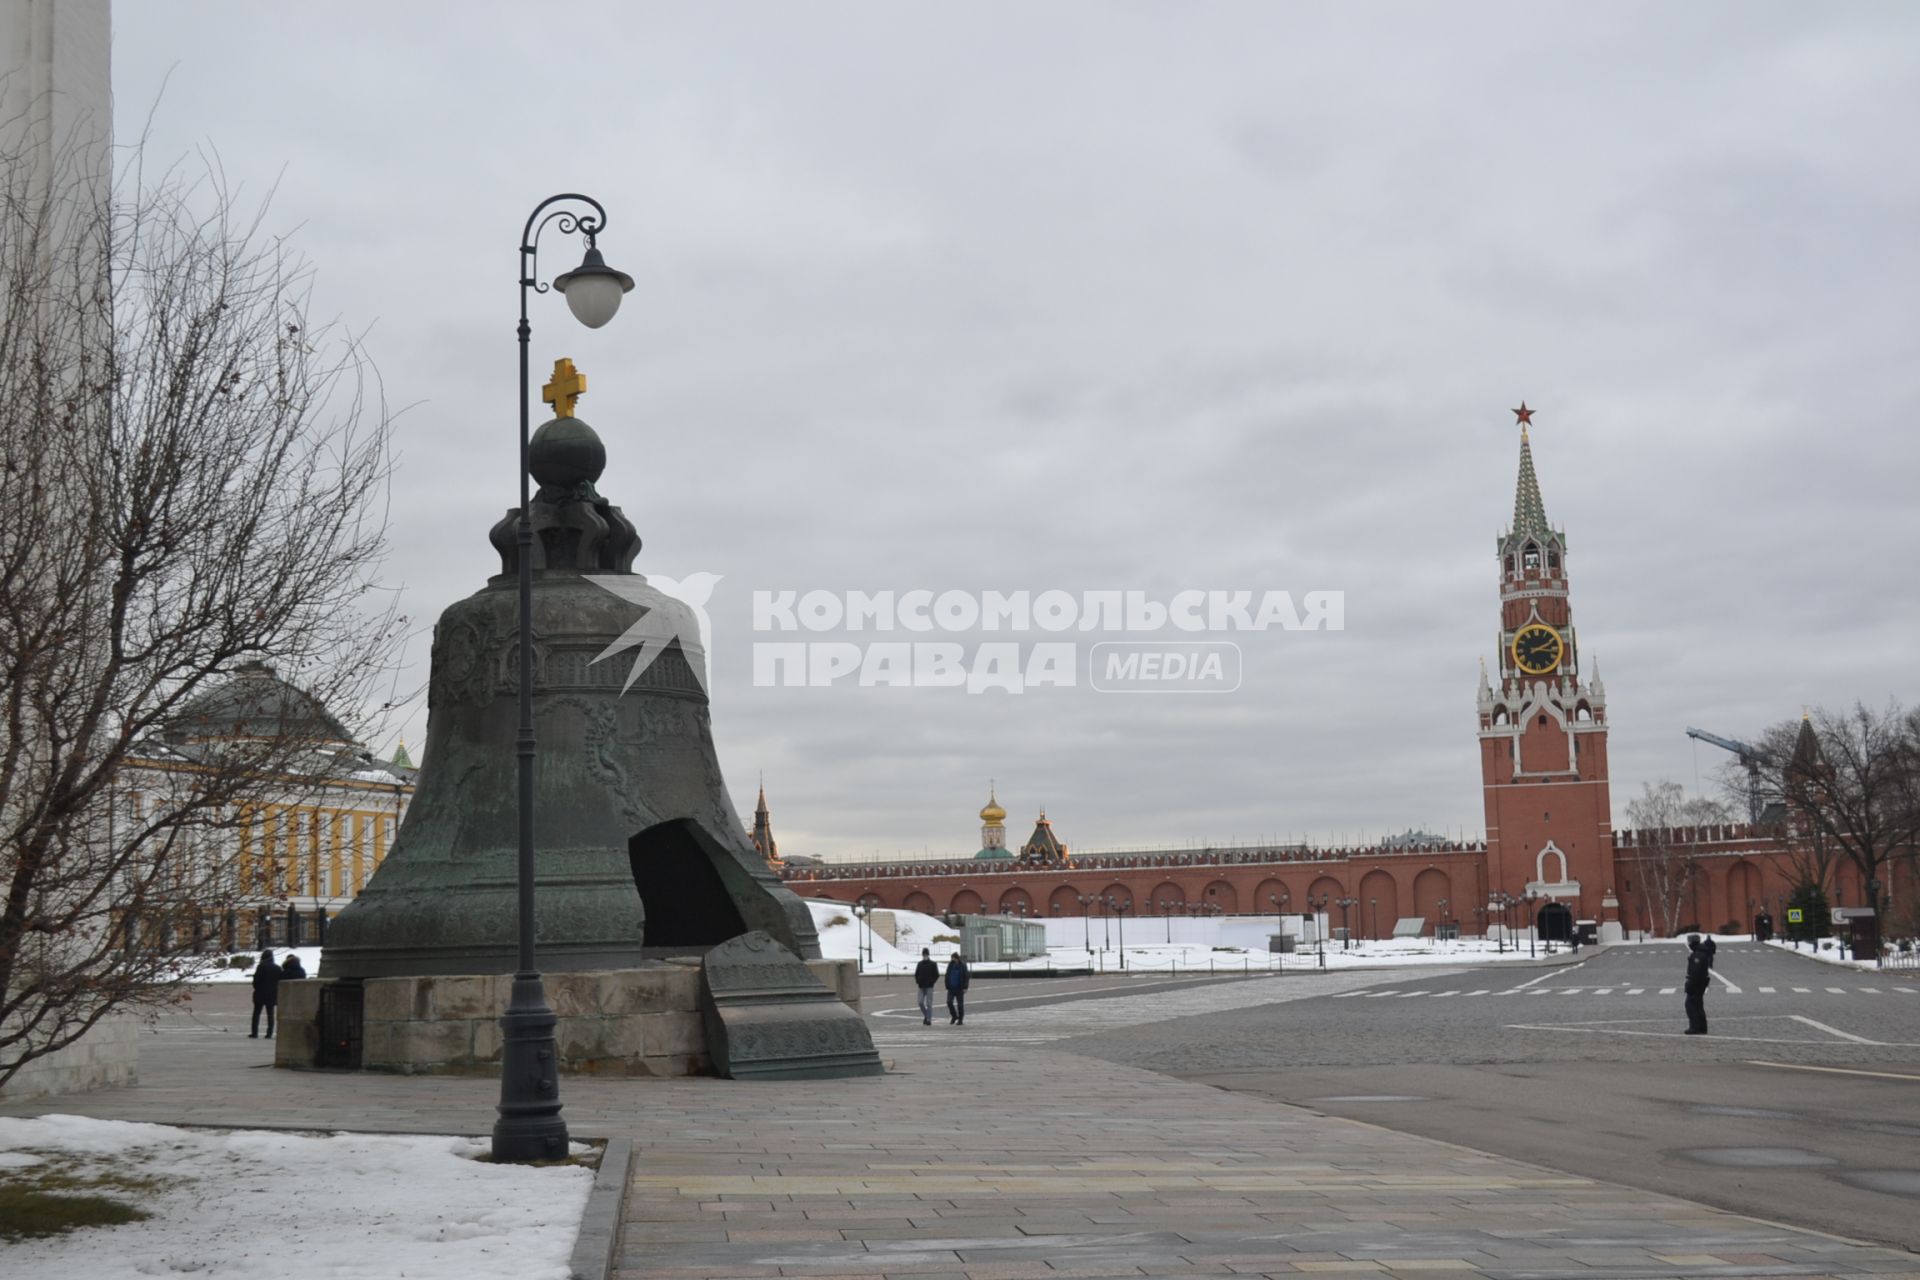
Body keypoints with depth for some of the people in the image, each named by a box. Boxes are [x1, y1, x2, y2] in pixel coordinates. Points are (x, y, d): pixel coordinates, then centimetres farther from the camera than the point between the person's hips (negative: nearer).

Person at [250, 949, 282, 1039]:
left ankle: (254, 1033, 2)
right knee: (270, 1014, 7)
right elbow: (280, 982, 7)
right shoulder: (277, 968, 4)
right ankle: (269, 1033, 2)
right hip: (272, 994, 4)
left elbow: (256, 980, -11)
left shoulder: (261, 966, -10)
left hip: (260, 994, -4)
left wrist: (256, 988, 6)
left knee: (256, 1013, 5)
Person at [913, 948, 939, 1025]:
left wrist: (931, 982, -10)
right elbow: (916, 974, 18)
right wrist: (917, 981, 2)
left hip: (929, 987, -4)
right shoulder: (919, 964, 10)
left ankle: (929, 1020, -1)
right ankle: (926, 1016, 20)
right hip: (921, 987, 4)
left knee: (929, 1004, -4)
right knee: (920, 1002, -1)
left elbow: (936, 975, -1)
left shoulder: (933, 964, -1)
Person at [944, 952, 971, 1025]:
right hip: (951, 988, 4)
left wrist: (965, 988, -13)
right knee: (949, 1002, -7)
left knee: (960, 1004, 2)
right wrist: (947, 986, 6)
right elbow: (947, 976, 13)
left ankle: (960, 1019, 11)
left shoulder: (962, 966, -6)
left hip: (959, 989, -4)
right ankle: (954, 1016, 14)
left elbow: (966, 977, -7)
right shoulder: (950, 965, 6)